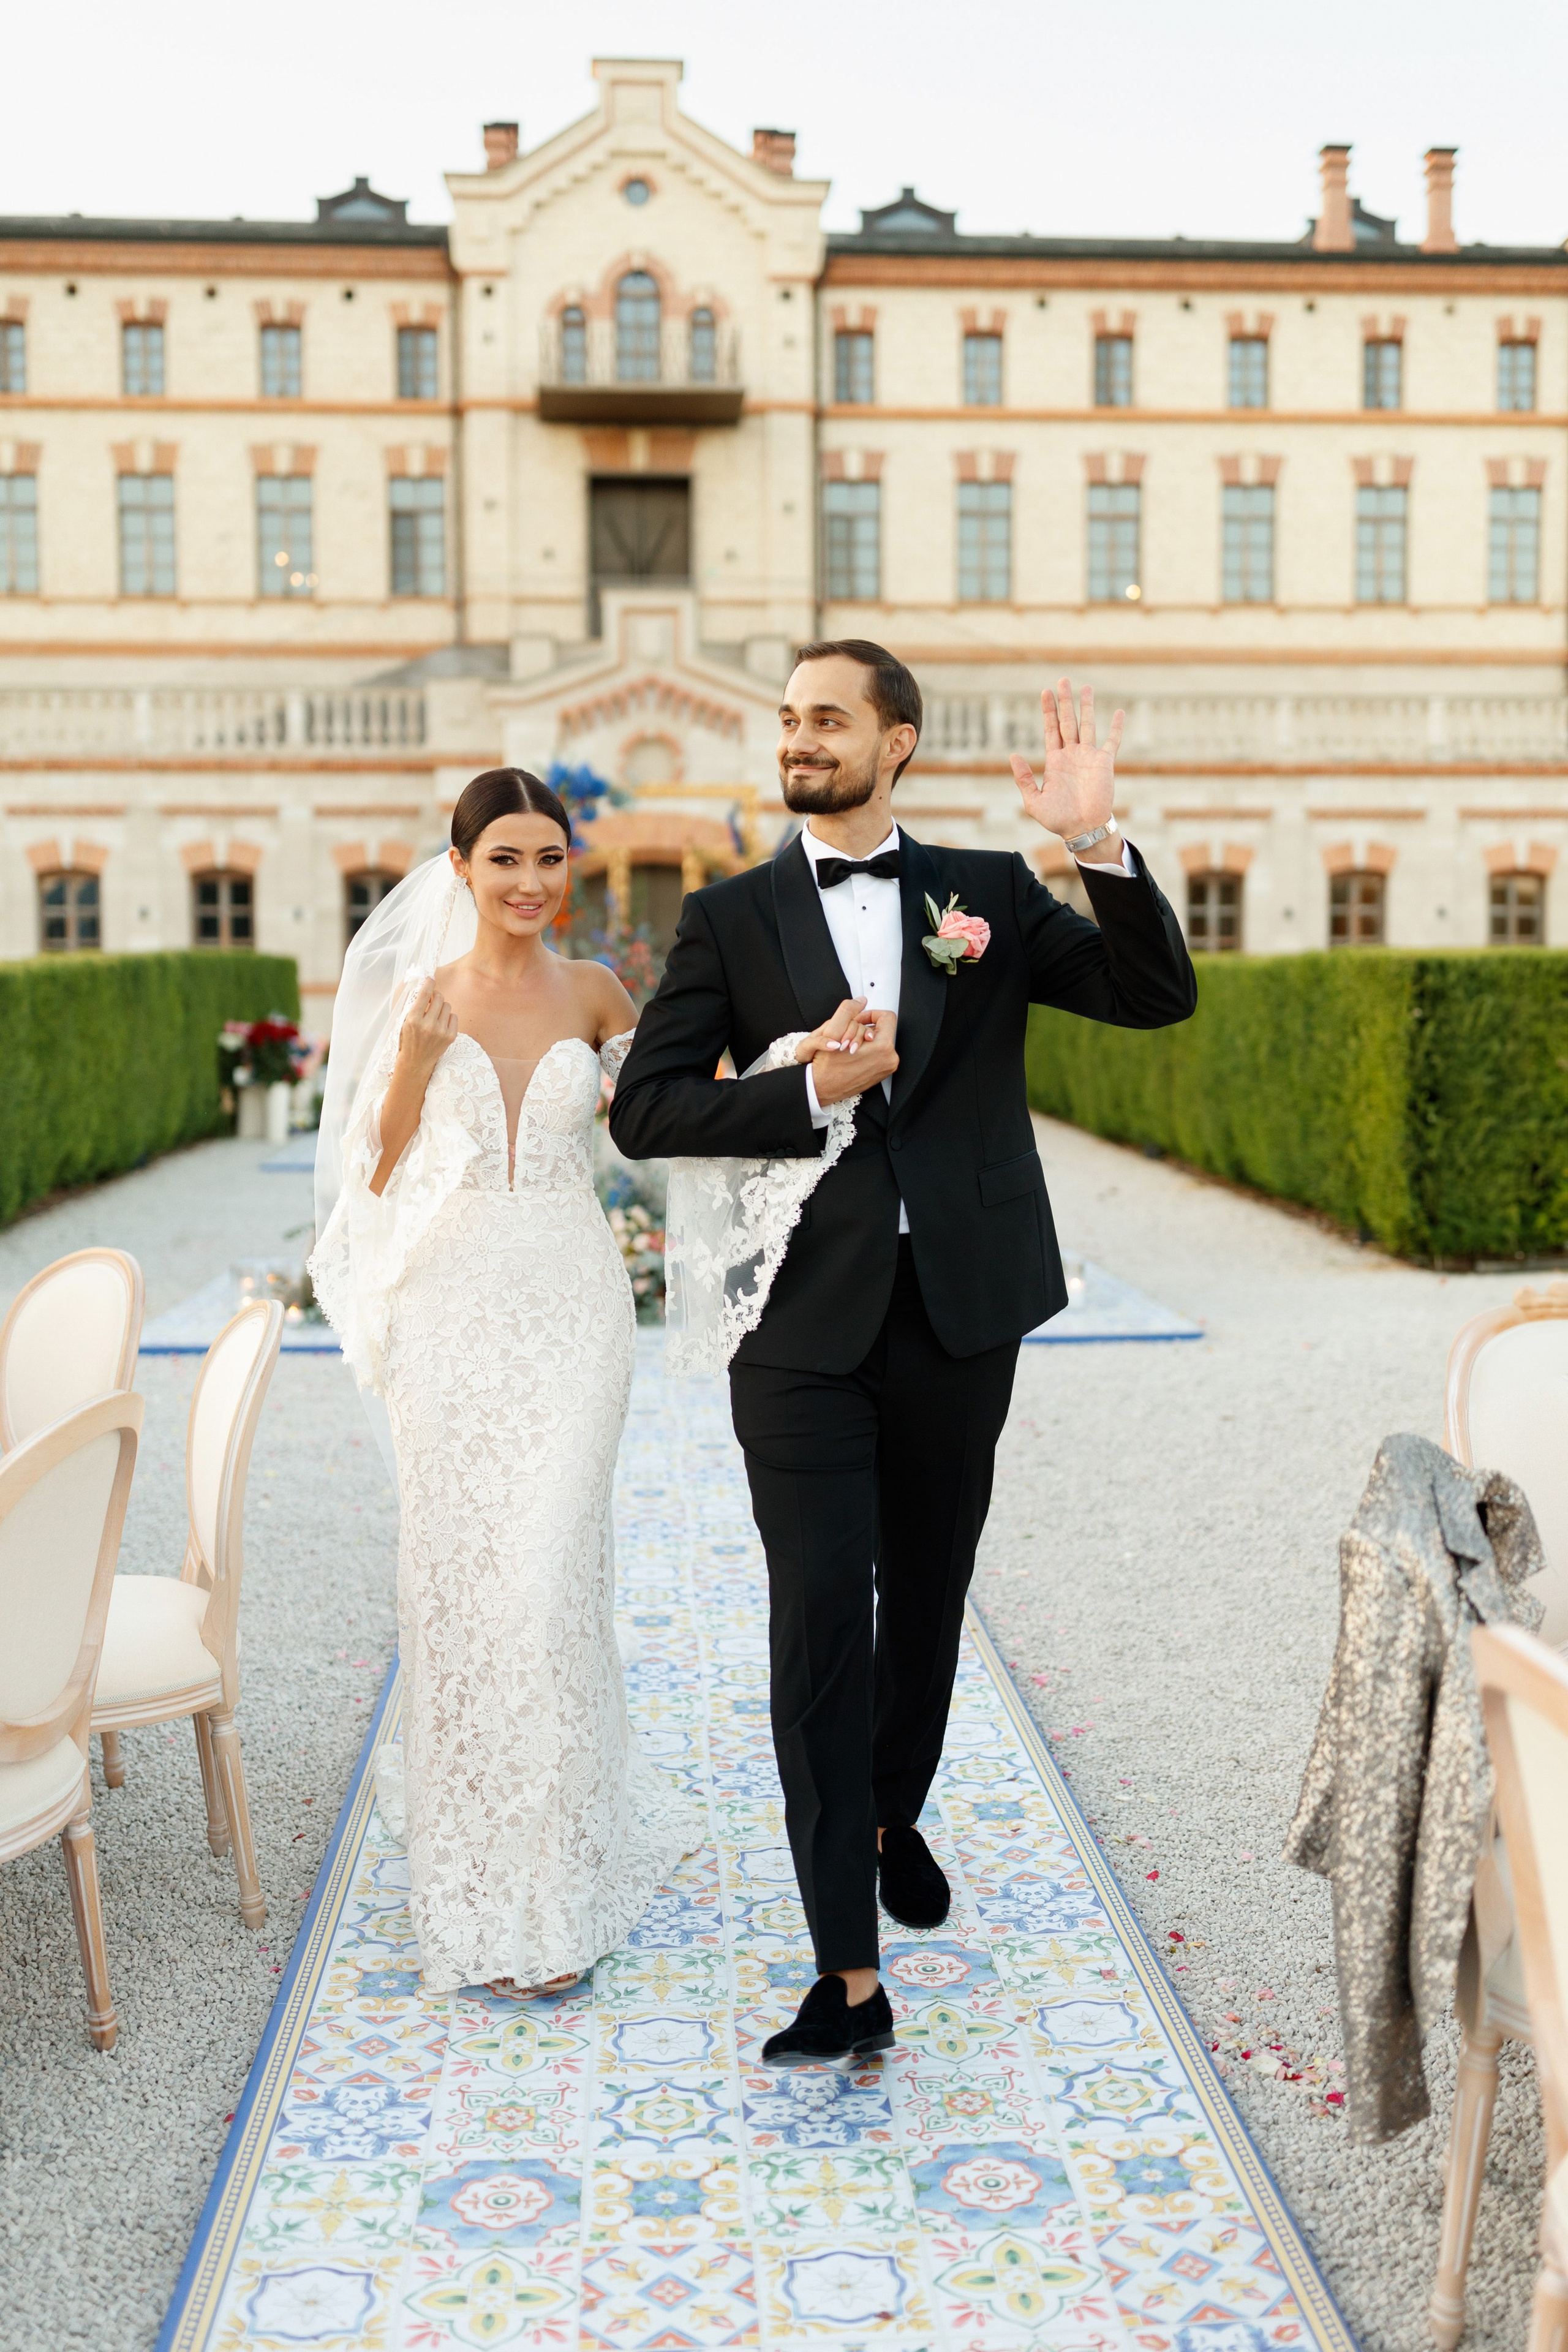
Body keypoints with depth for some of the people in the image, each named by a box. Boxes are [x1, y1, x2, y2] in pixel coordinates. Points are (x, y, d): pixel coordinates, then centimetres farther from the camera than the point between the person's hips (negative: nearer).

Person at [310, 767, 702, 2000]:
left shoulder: (594, 993, 4)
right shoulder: (418, 996, 4)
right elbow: (385, 1174, 3)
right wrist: (415, 1062, -12)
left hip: (569, 1307, 0)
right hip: (452, 1307, 1)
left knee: (548, 1575, -5)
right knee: (459, 1571, 6)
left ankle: (546, 1892, 9)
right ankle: (475, 1840, 29)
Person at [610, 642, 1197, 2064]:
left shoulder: (988, 891, 6)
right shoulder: (732, 917, 3)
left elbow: (1158, 996, -2)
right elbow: (645, 1110, -3)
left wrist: (1102, 845, -16)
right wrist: (810, 1091, -15)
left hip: (959, 1310, 2)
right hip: (805, 1320, -2)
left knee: (927, 1596, 17)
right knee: (821, 1616, -8)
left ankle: (894, 1816, 45)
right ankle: (849, 1975, -1)